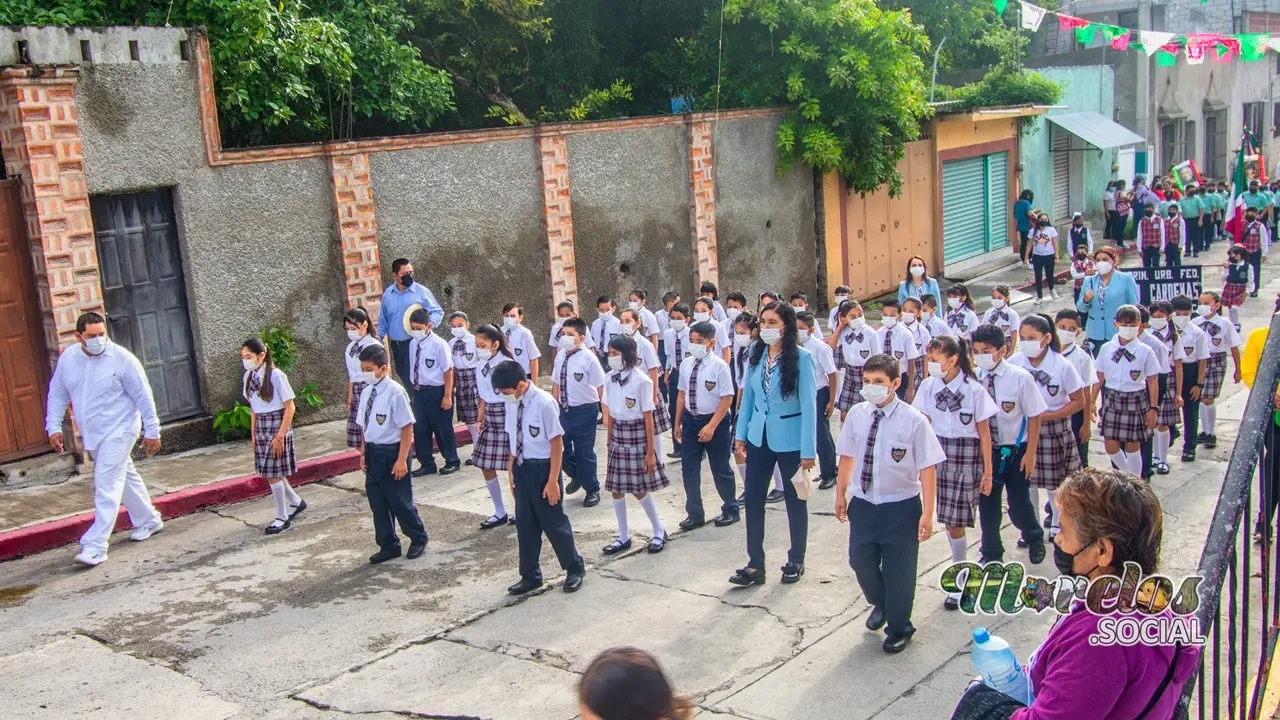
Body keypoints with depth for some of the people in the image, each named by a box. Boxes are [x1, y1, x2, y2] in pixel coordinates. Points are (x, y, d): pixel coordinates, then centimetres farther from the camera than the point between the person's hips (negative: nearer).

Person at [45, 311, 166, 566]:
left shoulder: (122, 359, -15)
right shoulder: (67, 358, 0)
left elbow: (143, 397, -9)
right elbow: (57, 394, 11)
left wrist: (152, 432, -7)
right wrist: (54, 427, 4)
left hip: (118, 431, -6)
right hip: (91, 435, 6)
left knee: (107, 486, -12)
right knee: (124, 478, 20)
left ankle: (95, 546, -13)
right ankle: (149, 521, 37)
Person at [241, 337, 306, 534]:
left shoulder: (276, 375, -16)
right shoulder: (249, 377, 4)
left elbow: (289, 407, -13)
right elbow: (253, 408, 11)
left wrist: (280, 436, -16)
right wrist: (253, 434, 9)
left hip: (277, 425, -7)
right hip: (260, 427, 7)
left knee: (273, 473, -4)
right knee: (269, 472, 12)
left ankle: (282, 517, 10)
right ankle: (296, 502, 34)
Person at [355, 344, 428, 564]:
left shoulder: (395, 392, -17)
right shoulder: (366, 393, 4)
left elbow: (407, 427, -16)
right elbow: (365, 426, 12)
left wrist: (402, 459, -17)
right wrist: (364, 453, 9)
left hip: (392, 454, -7)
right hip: (372, 453, 7)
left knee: (399, 501, 4)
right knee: (377, 502, 13)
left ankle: (418, 539, 28)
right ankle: (388, 546, 29)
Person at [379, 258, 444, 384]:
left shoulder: (422, 291, -6)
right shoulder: (387, 294, 6)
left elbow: (438, 312, -5)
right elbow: (383, 319, 15)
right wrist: (379, 337, 7)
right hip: (396, 345, 5)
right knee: (403, 376, 14)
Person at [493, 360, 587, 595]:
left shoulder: (544, 403, -21)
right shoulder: (512, 403, -2)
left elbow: (556, 443, -17)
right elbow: (512, 439, 8)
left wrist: (552, 481, -16)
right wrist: (512, 471, 10)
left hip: (542, 468, -6)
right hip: (521, 467, 6)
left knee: (554, 522, 7)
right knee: (525, 524, 14)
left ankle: (575, 568, 28)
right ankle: (530, 576, 29)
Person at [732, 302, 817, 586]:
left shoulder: (801, 357, -15)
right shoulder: (757, 354, -1)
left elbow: (808, 404, -14)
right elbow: (748, 395, 8)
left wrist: (808, 450, -15)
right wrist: (741, 434, 7)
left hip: (790, 440, -4)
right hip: (759, 437, 4)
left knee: (795, 500, 11)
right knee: (753, 499, 4)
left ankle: (796, 561, 28)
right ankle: (755, 565, 14)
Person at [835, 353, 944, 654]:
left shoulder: (914, 421, -16)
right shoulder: (857, 414, -4)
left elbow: (927, 469, -13)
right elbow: (847, 456, 8)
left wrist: (927, 513, -14)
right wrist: (841, 493, 14)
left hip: (901, 507, -4)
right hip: (863, 503, 4)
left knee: (898, 570, 9)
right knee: (860, 561, 13)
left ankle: (898, 628, 34)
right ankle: (880, 604, 47)